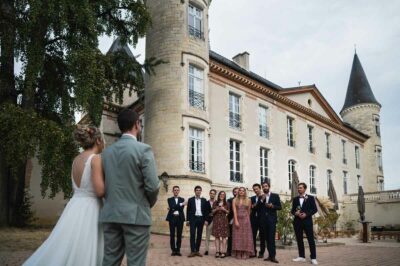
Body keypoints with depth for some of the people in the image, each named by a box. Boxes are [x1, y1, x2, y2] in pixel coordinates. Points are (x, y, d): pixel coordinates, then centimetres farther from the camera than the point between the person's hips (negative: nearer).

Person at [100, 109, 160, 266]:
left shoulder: (106, 152, 8)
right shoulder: (143, 149, -9)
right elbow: (152, 186, -13)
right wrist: (149, 204, 6)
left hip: (110, 214, 6)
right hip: (136, 215, -5)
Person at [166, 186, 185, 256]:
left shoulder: (182, 199, 10)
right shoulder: (170, 199, 8)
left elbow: (182, 208, -6)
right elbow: (172, 207, -12)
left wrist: (173, 208, -9)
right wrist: (180, 204, -16)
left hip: (180, 218, 1)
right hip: (172, 218, -1)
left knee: (179, 235, 3)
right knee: (172, 235, 1)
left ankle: (178, 250, 10)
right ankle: (173, 250, 8)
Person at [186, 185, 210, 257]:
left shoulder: (204, 200, 10)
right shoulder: (191, 200, 6)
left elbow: (206, 210, 8)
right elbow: (188, 210, 5)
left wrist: (206, 220, 0)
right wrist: (188, 220, -1)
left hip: (201, 219, 2)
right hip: (193, 218, -2)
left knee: (199, 235, 4)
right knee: (192, 235, -7)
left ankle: (197, 250, 11)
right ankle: (192, 251, -4)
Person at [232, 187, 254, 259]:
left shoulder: (248, 200, 4)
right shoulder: (234, 200, 2)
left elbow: (249, 211, 10)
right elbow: (234, 211, -6)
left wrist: (247, 220, 10)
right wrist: (236, 221, -15)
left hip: (245, 220, 0)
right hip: (237, 219, 0)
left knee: (245, 236, -1)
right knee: (237, 236, 0)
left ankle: (245, 253, 2)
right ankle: (238, 254, 4)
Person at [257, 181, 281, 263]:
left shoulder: (275, 196, 6)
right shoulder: (260, 197, 12)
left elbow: (280, 207, 3)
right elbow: (257, 208, 4)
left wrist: (272, 206, -14)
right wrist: (261, 200, -8)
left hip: (271, 219, -3)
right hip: (263, 220, 3)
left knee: (271, 238, -11)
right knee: (267, 238, 4)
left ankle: (272, 256, -9)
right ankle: (270, 255, 10)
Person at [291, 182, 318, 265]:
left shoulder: (310, 198, 3)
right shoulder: (295, 199, 12)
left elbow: (315, 209, -2)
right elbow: (292, 210, 13)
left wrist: (306, 214, -15)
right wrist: (295, 213, -10)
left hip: (307, 221, -4)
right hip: (297, 221, 4)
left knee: (311, 239, -4)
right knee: (299, 239, 6)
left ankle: (313, 258, 1)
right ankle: (301, 256, 14)